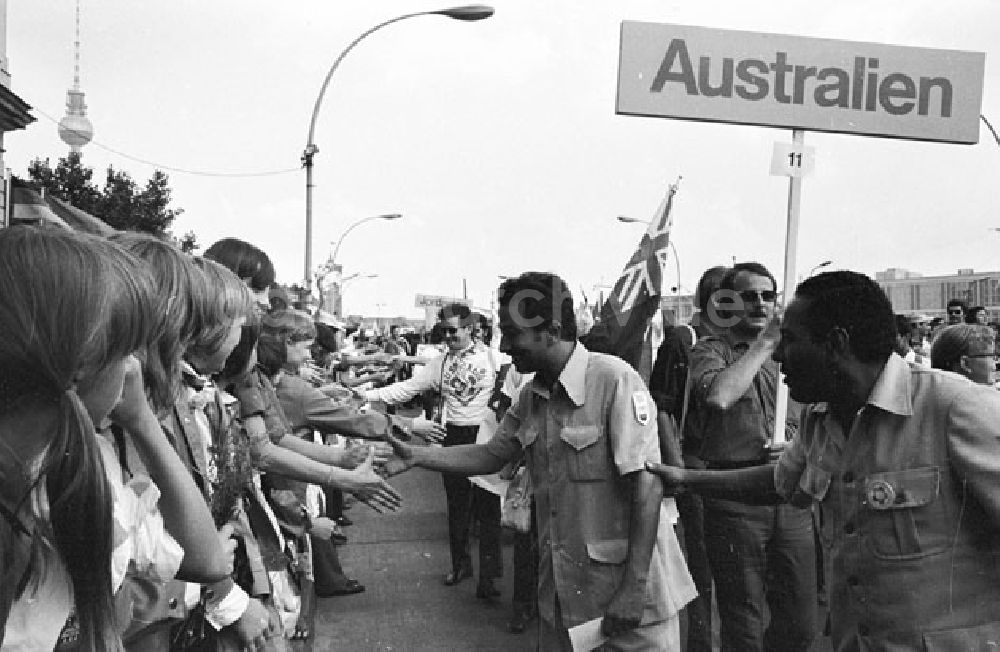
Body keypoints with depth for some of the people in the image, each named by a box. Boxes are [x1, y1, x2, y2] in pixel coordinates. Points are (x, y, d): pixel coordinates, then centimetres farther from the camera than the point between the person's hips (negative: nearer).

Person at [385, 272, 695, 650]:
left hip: (624, 585, -7)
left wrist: (635, 587, -20)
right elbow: (491, 455, 12)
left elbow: (647, 484, -20)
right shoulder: (531, 396, 4)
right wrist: (416, 457, 1)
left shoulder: (614, 379, -20)